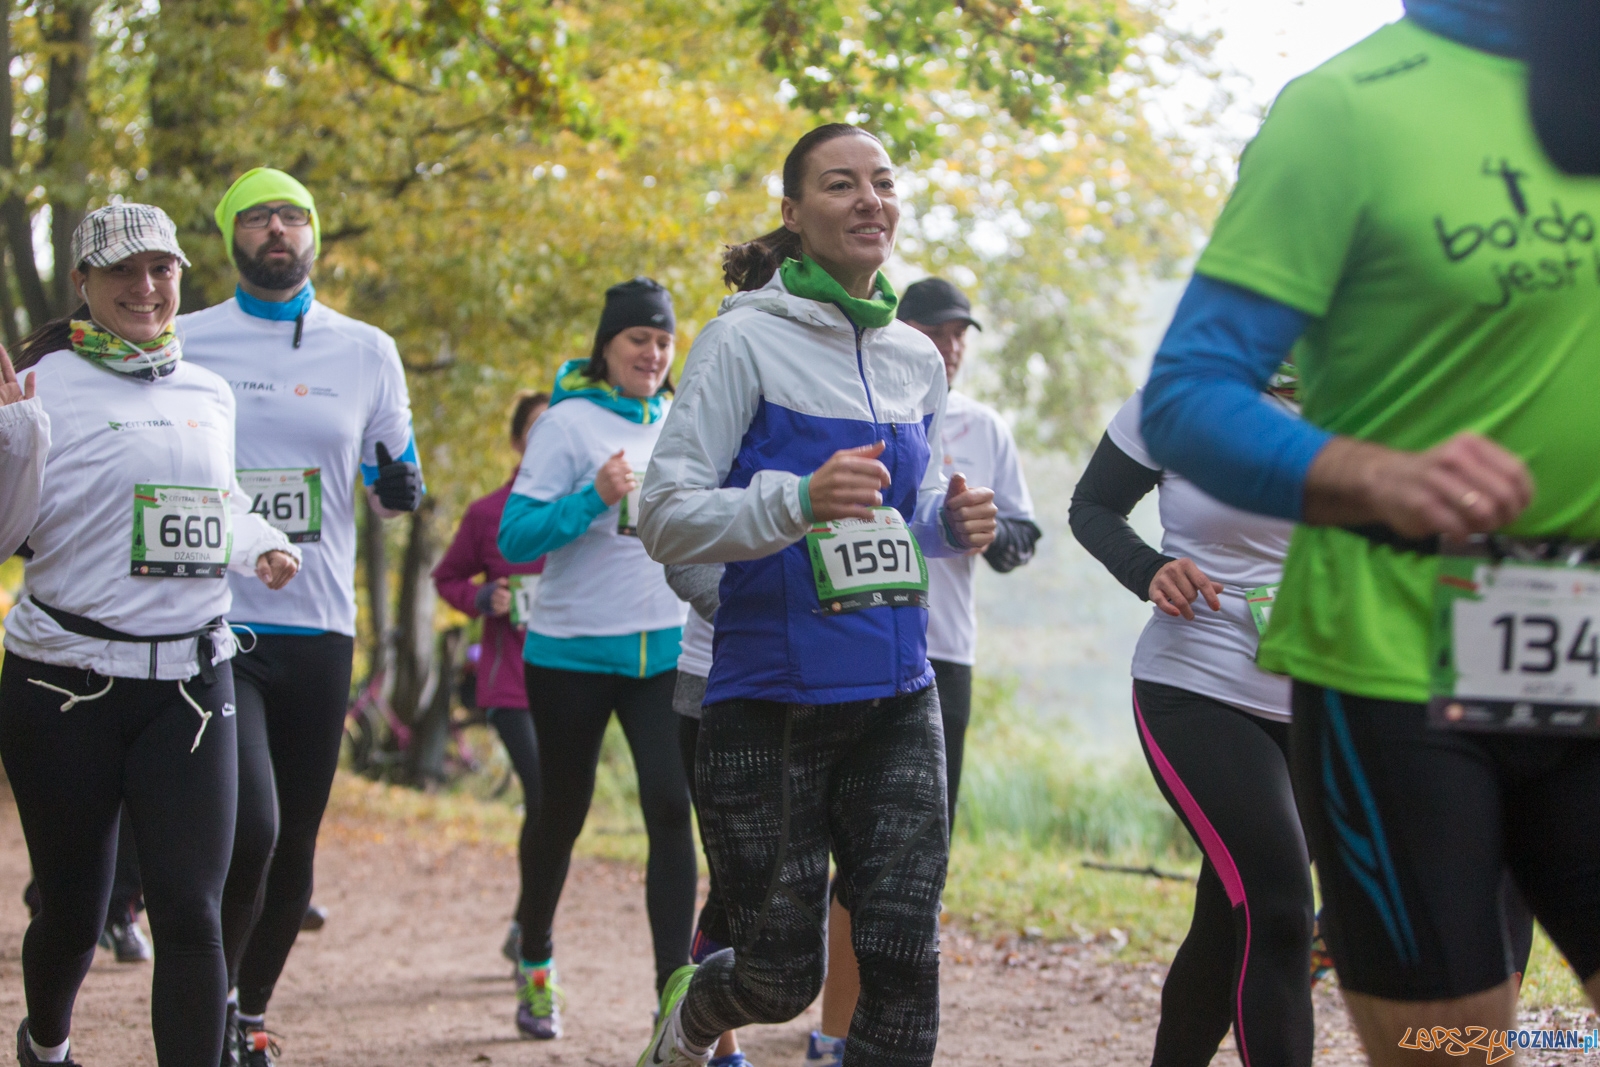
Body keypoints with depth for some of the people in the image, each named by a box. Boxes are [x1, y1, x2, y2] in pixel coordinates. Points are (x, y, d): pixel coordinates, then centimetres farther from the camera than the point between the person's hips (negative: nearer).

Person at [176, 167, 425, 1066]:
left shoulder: (368, 352, 9)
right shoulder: (180, 345, 3)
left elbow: (391, 487, 17)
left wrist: (400, 485, -6)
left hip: (318, 630, 3)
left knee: (295, 847, 8)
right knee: (252, 826, -18)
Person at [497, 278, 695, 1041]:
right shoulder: (568, 423, -8)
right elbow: (516, 537, -14)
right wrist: (595, 498, -26)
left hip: (665, 652, 3)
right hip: (574, 652, -3)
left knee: (671, 808, -10)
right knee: (563, 812, 11)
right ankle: (535, 963, 34)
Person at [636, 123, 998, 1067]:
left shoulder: (917, 359, 10)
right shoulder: (747, 339, -7)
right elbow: (665, 518, -13)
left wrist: (954, 523, 0)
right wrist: (799, 501, -29)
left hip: (898, 701, 5)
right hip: (771, 699, -5)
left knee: (906, 956, -5)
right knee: (783, 975, 4)